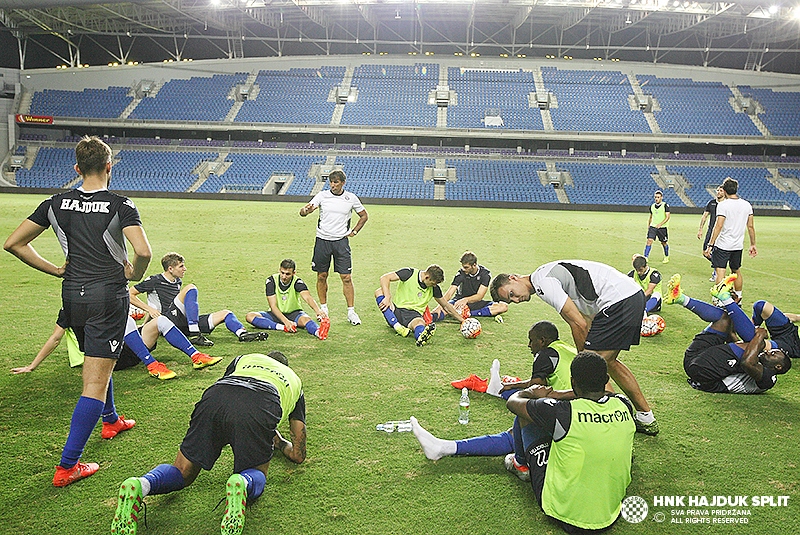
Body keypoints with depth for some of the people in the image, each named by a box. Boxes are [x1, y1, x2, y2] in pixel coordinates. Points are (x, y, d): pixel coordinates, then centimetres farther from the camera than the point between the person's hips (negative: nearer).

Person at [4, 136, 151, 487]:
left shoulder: (56, 204, 3)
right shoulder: (120, 205, -12)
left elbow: (13, 243, 6)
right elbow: (143, 251, -26)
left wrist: (55, 270, 10)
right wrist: (133, 273, -5)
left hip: (72, 296, 6)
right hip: (108, 296, -6)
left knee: (96, 362, 29)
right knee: (96, 382, -3)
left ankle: (111, 420, 49)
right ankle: (67, 465, -4)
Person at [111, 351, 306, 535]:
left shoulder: (243, 359, 42)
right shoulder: (295, 380, 39)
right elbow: (298, 455, 36)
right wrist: (278, 441, 58)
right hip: (259, 410, -2)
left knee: (182, 472, 19)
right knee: (256, 476, 18)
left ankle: (140, 485, -12)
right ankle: (242, 484, -17)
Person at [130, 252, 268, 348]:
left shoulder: (178, 282, 23)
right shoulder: (154, 281, 2)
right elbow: (130, 295, 3)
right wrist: (149, 309, -6)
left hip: (183, 324, 8)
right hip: (169, 321, -7)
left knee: (225, 313, 0)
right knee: (190, 288, -27)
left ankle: (242, 333, -31)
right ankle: (194, 335, -38)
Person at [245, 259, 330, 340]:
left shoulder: (297, 282, -16)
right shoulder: (271, 281, -13)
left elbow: (307, 297, -33)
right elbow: (273, 306, -18)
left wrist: (317, 310, -56)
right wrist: (286, 321, -34)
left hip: (294, 313, -2)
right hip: (276, 314, 2)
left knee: (306, 319, -36)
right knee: (250, 316, -24)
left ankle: (318, 332, -67)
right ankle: (283, 328, -36)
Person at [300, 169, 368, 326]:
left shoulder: (351, 198, 2)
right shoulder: (322, 195, 0)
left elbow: (364, 215, 16)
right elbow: (303, 212, -8)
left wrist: (354, 232, 7)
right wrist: (306, 210, -32)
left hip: (341, 241, 0)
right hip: (322, 240, 1)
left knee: (346, 277, -5)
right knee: (322, 276, 7)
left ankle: (351, 312, 4)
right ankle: (323, 308, 22)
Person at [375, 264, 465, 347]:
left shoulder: (434, 288, 6)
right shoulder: (410, 273, -7)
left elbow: (446, 306, 19)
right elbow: (384, 278, -13)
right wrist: (388, 298, -26)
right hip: (395, 310, -1)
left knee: (419, 323, -36)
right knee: (379, 291, -27)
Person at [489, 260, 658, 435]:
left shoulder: (542, 283, -11)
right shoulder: (548, 273, 20)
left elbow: (579, 325, -12)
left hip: (618, 301, -11)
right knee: (608, 362, 21)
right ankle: (646, 419, 30)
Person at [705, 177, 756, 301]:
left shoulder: (723, 205, -12)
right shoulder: (747, 205, 4)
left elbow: (718, 226, -18)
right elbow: (750, 227, 7)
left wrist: (710, 245, -16)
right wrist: (753, 244, 15)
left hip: (722, 245, -6)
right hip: (738, 246, 6)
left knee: (720, 273, -6)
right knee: (736, 272, 20)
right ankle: (738, 299, 31)